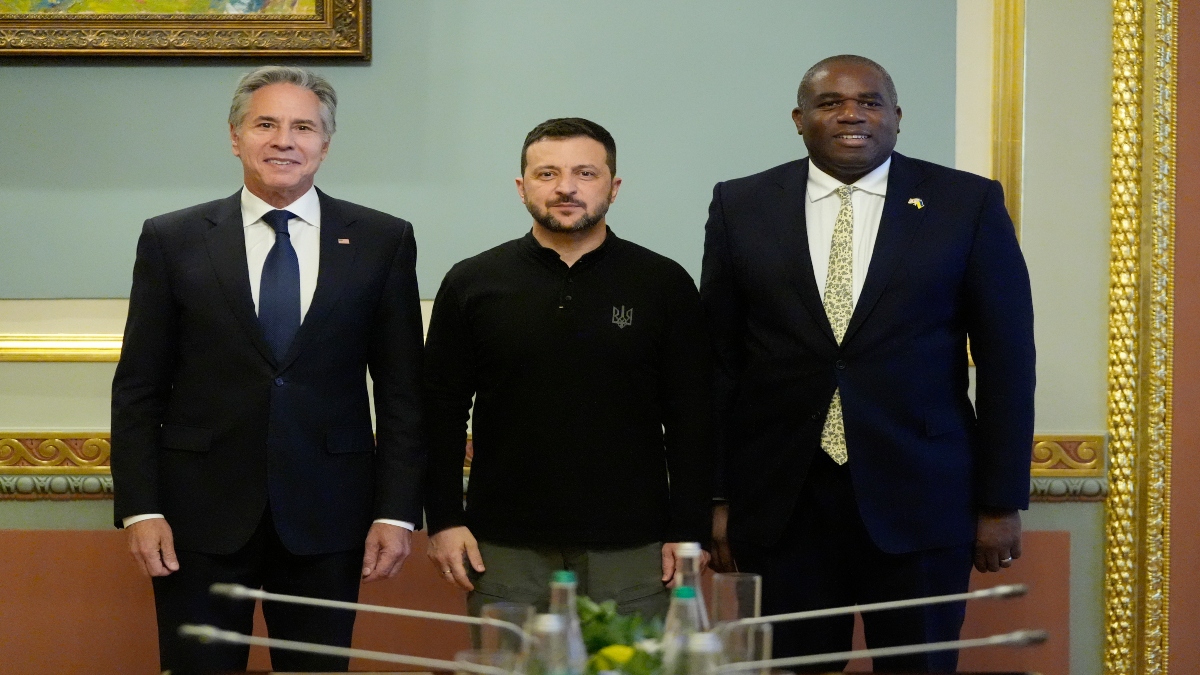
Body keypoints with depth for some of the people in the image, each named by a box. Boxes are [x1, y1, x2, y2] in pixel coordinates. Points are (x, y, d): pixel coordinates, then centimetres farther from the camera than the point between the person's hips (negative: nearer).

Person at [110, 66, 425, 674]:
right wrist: (140, 509, -5)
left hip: (327, 517, 0)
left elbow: (401, 389, 3)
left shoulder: (383, 241, 3)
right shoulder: (173, 240, 3)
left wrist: (396, 511, -2)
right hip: (202, 516, 0)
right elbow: (138, 390, 3)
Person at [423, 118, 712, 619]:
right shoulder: (471, 284, 6)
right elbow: (442, 412, 7)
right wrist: (444, 520, 0)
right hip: (505, 547, 1)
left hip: (632, 547, 0)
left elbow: (691, 420, 4)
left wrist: (689, 532, -1)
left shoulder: (663, 285, 4)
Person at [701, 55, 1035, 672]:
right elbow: (719, 362, 6)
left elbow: (1005, 363, 1)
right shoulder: (740, 207, 5)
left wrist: (1001, 504, -1)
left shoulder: (969, 205, 1)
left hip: (918, 500, -1)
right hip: (779, 501, 1)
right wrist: (717, 497, 3)